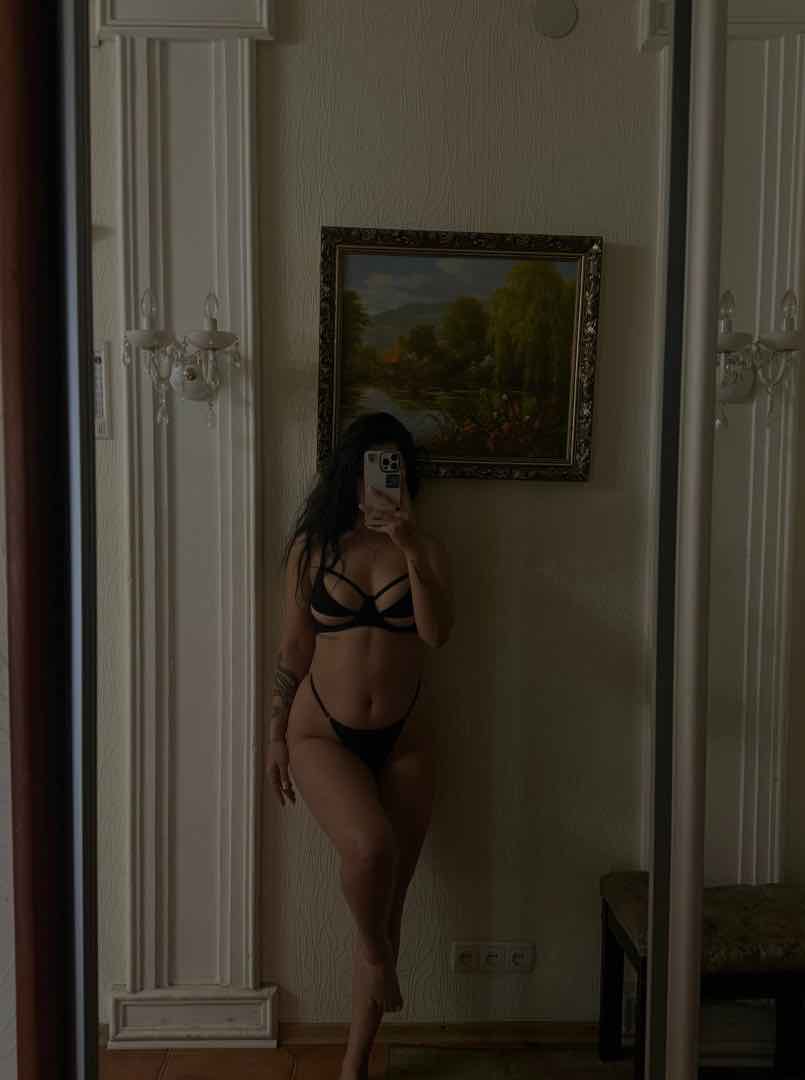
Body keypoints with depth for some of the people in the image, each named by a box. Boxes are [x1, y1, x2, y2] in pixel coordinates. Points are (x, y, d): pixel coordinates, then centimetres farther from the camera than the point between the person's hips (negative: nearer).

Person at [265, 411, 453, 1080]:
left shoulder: (426, 551, 1)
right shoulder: (312, 547, 0)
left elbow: (437, 633, -15)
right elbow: (295, 645, 3)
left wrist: (410, 549, -22)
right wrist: (277, 734, 4)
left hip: (403, 742, 2)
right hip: (322, 734, -2)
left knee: (390, 897, 6)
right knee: (369, 846, -29)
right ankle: (375, 951, 5)